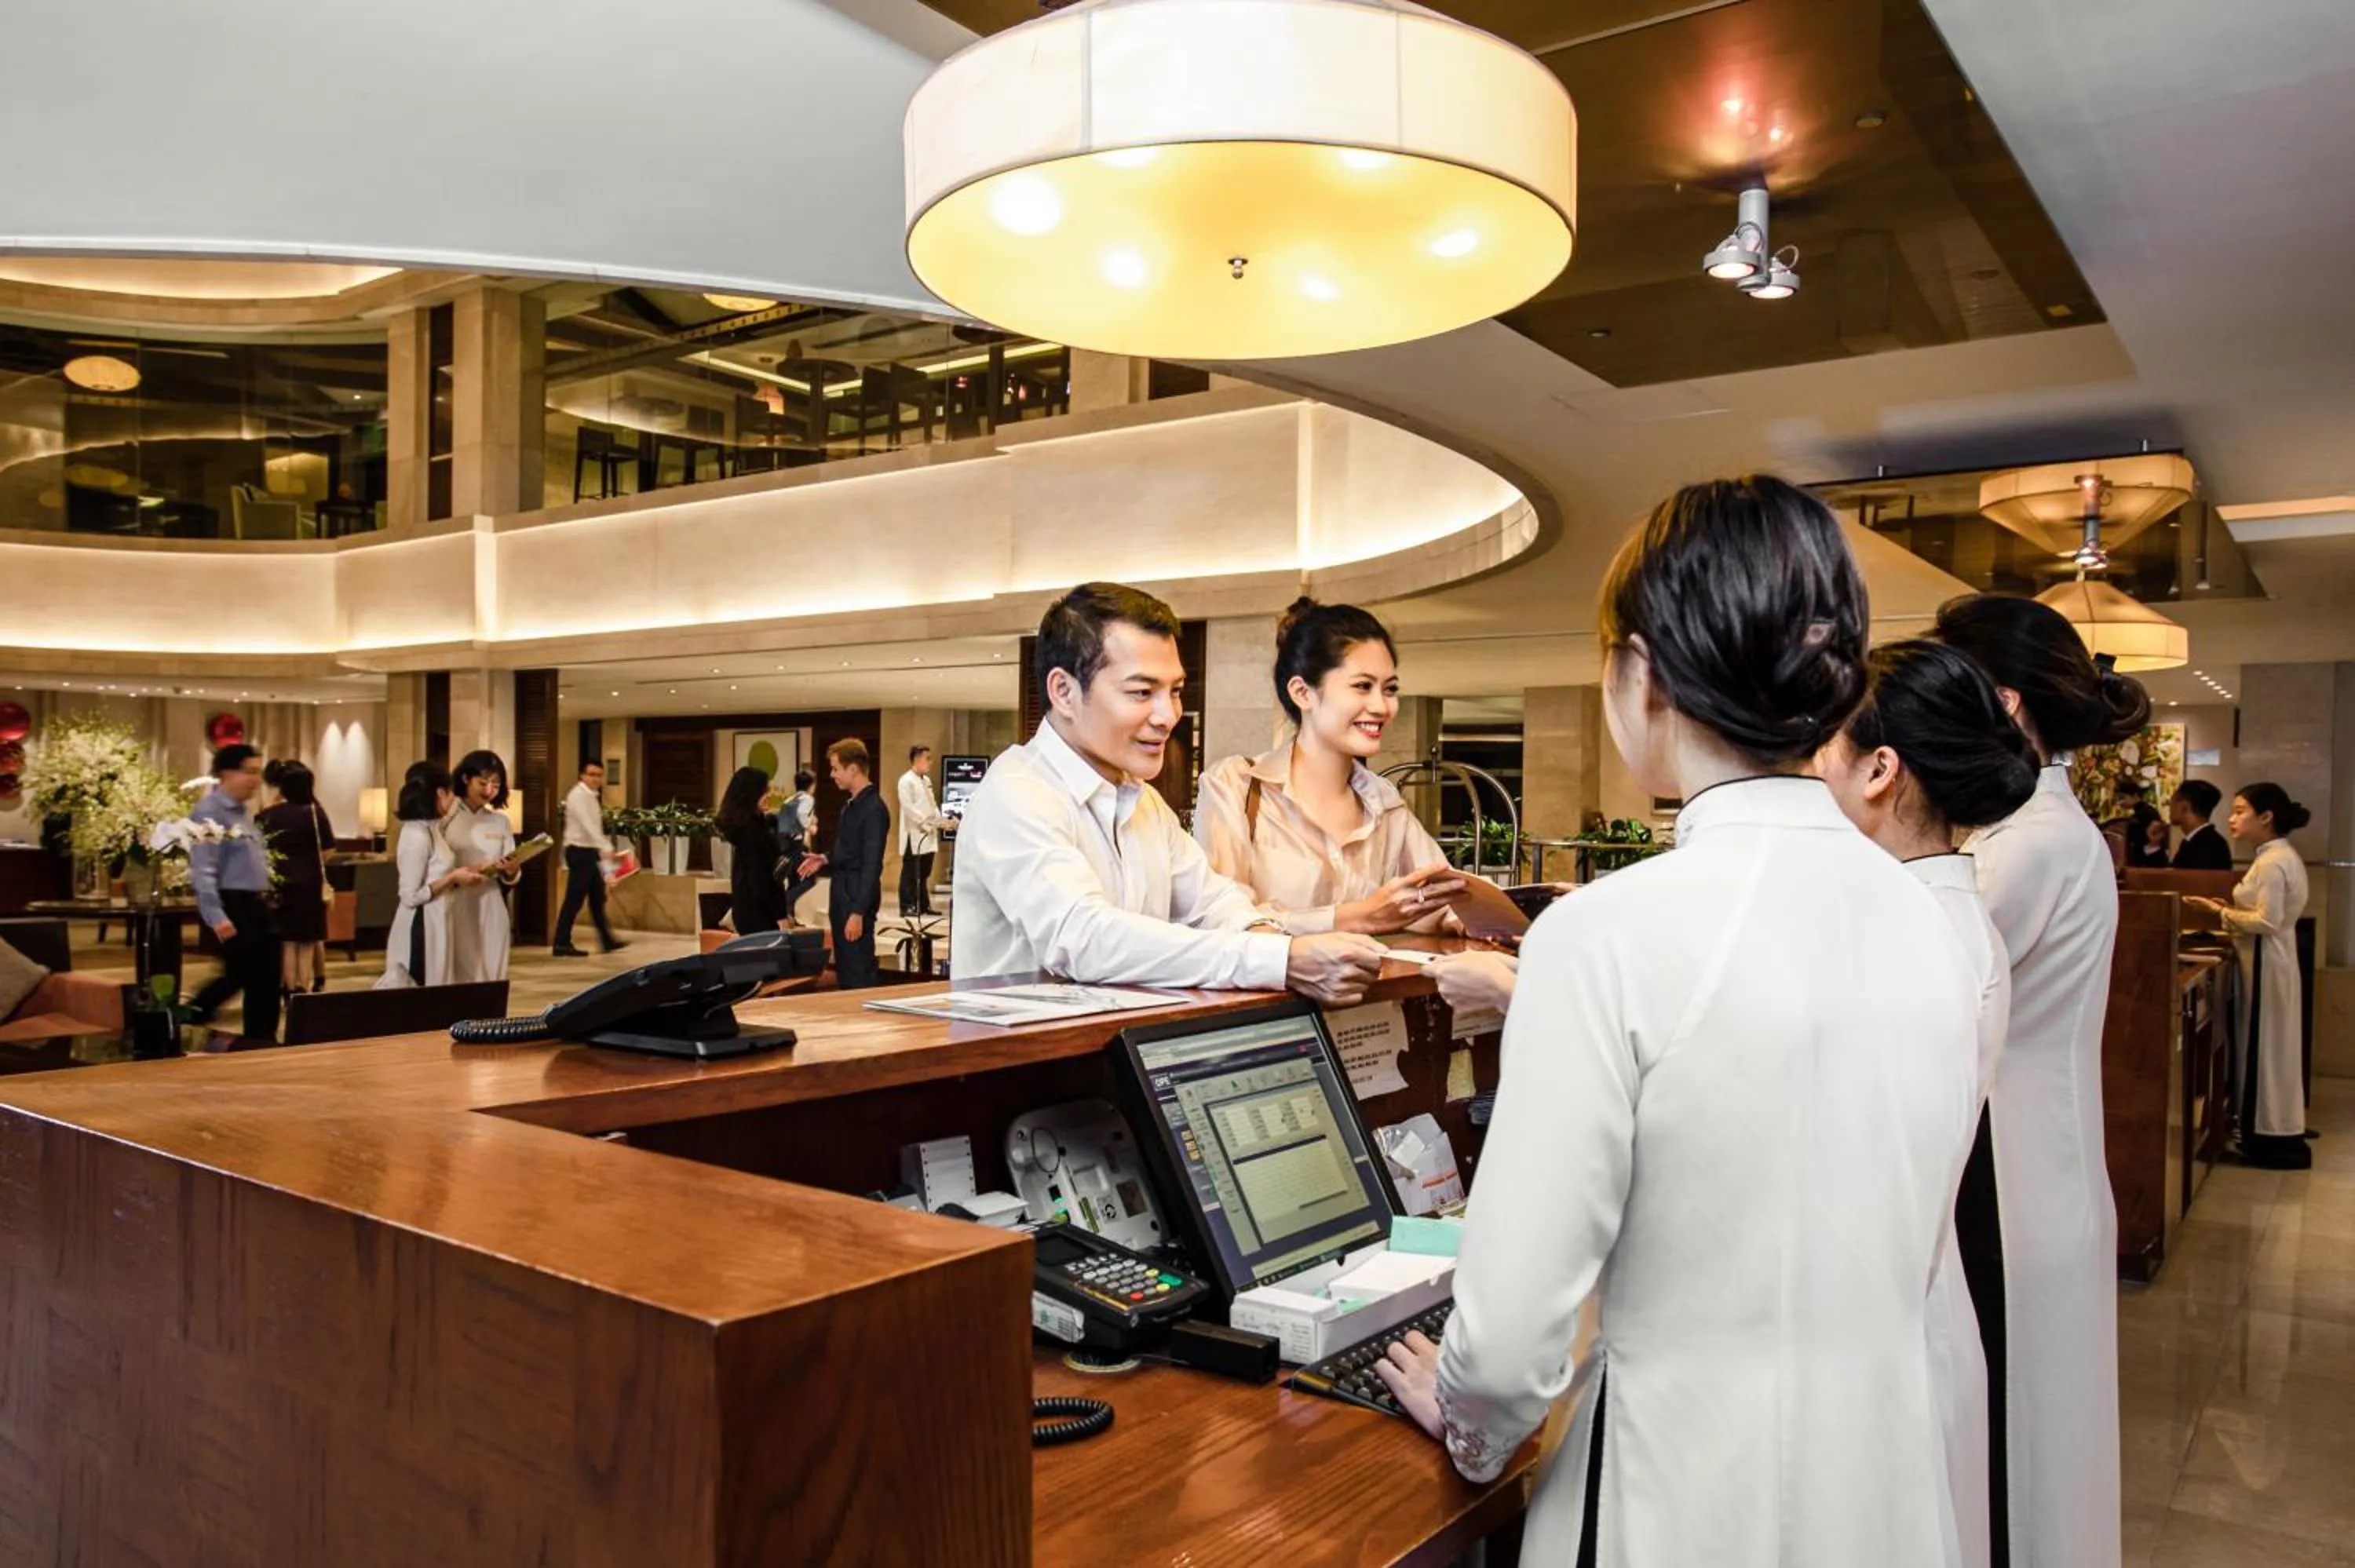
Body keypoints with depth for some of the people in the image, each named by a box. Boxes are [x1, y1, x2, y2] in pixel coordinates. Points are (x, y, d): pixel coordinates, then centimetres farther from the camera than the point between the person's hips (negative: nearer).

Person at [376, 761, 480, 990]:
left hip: (435, 924, 9)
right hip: (421, 927, -9)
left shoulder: (430, 829, 8)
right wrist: (452, 878, -16)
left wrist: (458, 877, 5)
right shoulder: (417, 836, -19)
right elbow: (410, 897, -19)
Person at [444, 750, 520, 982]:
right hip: (454, 910, -4)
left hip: (490, 911, 4)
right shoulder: (445, 817, -3)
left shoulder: (501, 822, 11)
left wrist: (512, 871, -11)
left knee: (491, 978, 5)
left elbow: (510, 879, 11)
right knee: (457, 976, -3)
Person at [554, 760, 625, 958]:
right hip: (580, 851, -10)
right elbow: (588, 825, -28)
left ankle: (607, 941, 20)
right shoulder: (578, 795, -16)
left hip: (590, 851, 10)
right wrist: (607, 847, -37)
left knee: (598, 897, 13)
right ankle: (562, 945, -1)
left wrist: (601, 850, 14)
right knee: (574, 899, -6)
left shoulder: (593, 796, 14)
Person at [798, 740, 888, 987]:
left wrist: (858, 912, -22)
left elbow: (871, 866, -20)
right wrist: (826, 860, 6)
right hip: (842, 896, 10)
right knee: (843, 971, 15)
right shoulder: (852, 805, 12)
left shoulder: (873, 809, -17)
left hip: (857, 900, -10)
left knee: (859, 975, -3)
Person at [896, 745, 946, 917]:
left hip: (928, 834, 8)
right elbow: (908, 807, -17)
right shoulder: (906, 780, -9)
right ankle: (907, 906, 0)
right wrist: (924, 822, -22)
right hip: (914, 834, -8)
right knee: (910, 873, -3)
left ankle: (923, 905, 16)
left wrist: (942, 820, 5)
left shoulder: (927, 780, 16)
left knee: (924, 873, 11)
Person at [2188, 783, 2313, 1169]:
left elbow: (2267, 922, -22)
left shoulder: (2272, 862, -19)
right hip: (2270, 959, 10)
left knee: (2267, 1047, -2)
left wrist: (2221, 913, -13)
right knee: (2272, 1047, 14)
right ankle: (2278, 1135, 22)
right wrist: (2230, 911, 6)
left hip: (2266, 962, -10)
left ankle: (2274, 1140, 6)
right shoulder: (2282, 855, 12)